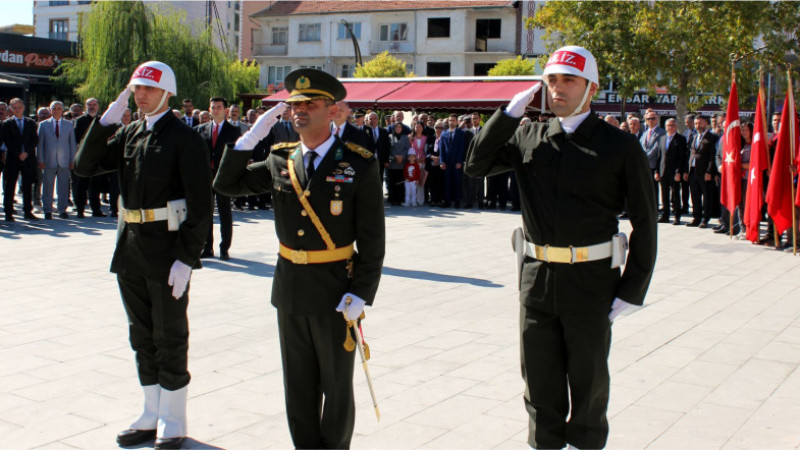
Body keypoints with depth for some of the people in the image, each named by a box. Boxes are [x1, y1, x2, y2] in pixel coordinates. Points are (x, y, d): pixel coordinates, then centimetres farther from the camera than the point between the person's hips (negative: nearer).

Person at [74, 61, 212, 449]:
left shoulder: (184, 138, -10)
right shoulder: (127, 134, 12)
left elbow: (200, 205, -14)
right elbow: (84, 166, 5)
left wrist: (187, 258, -19)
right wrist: (106, 120, -3)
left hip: (167, 251, -7)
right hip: (130, 250, 7)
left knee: (170, 339, 4)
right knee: (142, 336, 15)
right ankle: (152, 416, 28)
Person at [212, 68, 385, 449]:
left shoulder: (359, 165, -8)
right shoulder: (280, 160, 5)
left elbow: (372, 239, -8)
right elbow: (226, 184, 6)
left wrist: (361, 294, -14)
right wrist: (252, 136, -3)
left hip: (334, 291, -4)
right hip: (289, 287, 4)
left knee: (337, 385, 11)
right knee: (299, 385, 15)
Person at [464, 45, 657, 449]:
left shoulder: (620, 146, -5)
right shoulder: (529, 136, 6)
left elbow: (644, 222, -4)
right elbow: (476, 165, 4)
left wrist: (631, 290, -8)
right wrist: (509, 113, -3)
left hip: (590, 279, -3)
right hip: (536, 275, 3)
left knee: (587, 378, 11)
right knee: (539, 378, 14)